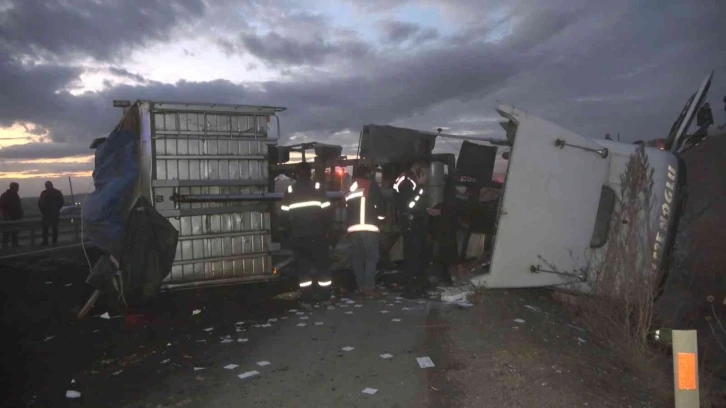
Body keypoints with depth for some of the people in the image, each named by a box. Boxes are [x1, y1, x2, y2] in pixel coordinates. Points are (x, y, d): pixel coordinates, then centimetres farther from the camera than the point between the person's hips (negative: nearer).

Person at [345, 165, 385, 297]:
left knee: (357, 257, 9)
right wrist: (381, 216, 17)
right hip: (369, 226, -4)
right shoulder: (372, 185, 7)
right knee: (371, 257, -1)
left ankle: (361, 286, 10)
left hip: (353, 227, 4)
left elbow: (346, 207, 19)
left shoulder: (350, 188, 20)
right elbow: (378, 204, 1)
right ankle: (369, 287, -8)